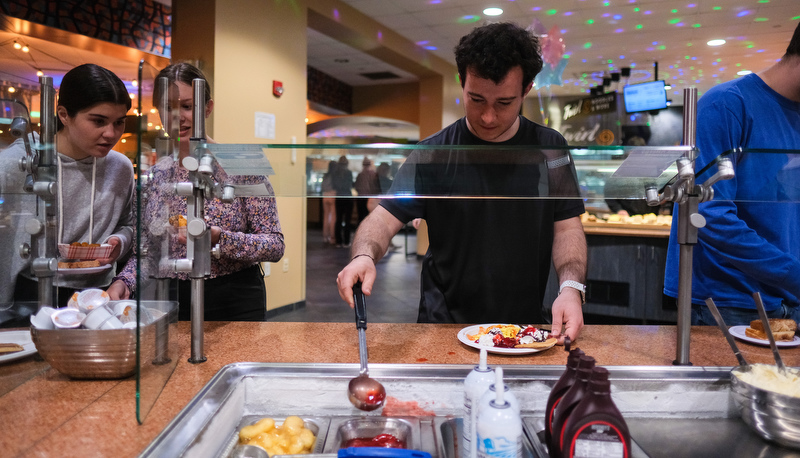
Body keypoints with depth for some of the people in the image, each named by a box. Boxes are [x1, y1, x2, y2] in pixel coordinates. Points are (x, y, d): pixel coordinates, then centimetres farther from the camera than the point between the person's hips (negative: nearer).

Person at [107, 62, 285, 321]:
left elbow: (275, 246, -13)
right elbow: (146, 251, 9)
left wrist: (218, 238, -26)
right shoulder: (154, 176, 4)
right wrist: (124, 281, -9)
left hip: (236, 306, -3)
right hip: (174, 306, 4)